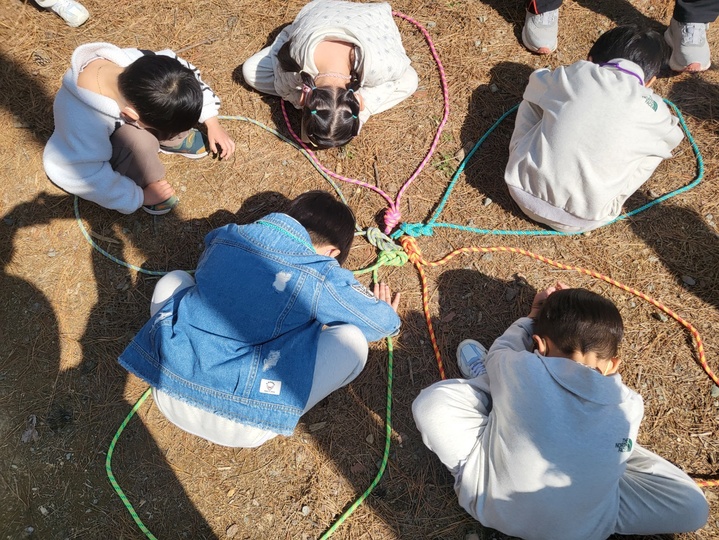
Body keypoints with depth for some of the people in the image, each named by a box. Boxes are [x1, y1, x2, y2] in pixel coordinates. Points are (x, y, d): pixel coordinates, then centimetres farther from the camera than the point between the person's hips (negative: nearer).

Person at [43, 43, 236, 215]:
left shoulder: (137, 63, -31)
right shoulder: (83, 123, -45)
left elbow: (187, 72, -13)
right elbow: (91, 180, -31)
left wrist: (212, 123, -10)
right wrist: (139, 196, -21)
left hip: (122, 123, 6)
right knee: (139, 140, -39)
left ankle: (172, 139, 4)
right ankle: (145, 186, -10)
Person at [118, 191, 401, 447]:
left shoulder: (227, 235, 8)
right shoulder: (323, 278, -5)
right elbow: (383, 324, 11)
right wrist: (385, 314, 35)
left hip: (167, 397, 5)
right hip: (239, 428, -4)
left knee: (174, 280, 25)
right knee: (351, 341, -2)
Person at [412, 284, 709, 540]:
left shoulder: (519, 369, -21)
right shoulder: (630, 406, -13)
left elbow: (498, 351, 3)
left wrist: (532, 318, 18)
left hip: (491, 506, -1)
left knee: (431, 401, -5)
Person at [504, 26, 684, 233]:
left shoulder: (575, 73, 4)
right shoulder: (652, 109, 3)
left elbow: (534, 86, 25)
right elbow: (673, 138, 27)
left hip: (523, 189, 2)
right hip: (579, 221, -1)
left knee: (531, 102, 22)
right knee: (659, 145, 17)